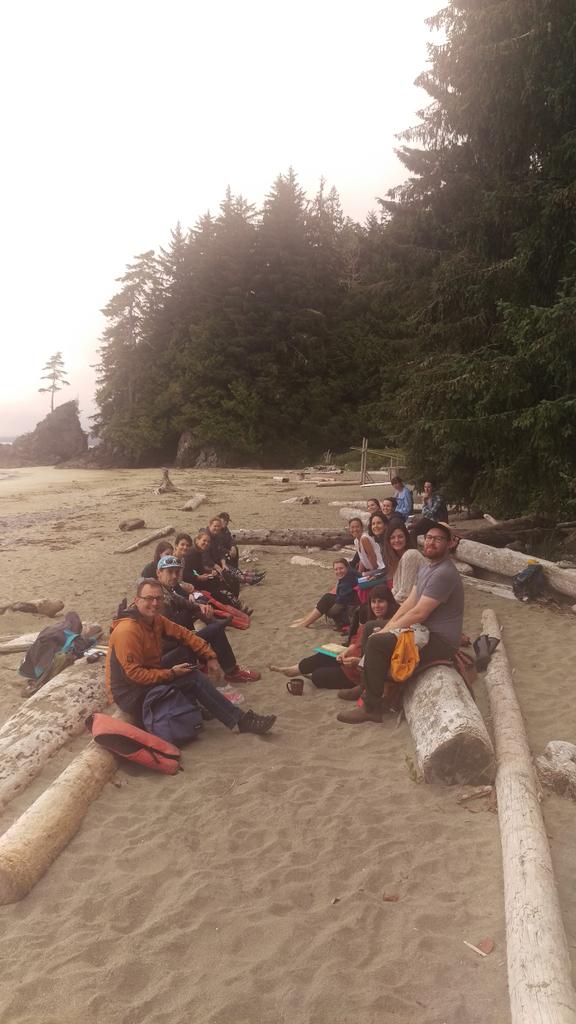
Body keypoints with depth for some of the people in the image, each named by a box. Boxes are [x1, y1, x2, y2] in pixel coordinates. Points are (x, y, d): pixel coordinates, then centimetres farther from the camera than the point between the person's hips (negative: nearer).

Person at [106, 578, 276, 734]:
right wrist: (171, 674, -23)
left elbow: (183, 634, 7)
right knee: (193, 678, -16)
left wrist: (209, 657, -2)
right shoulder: (127, 630, -25)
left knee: (186, 652, -1)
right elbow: (134, 673, -27)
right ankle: (241, 720, -10)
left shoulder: (155, 619, 1)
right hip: (130, 695, -9)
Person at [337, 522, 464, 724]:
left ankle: (371, 708, -12)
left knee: (376, 643, -22)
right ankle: (369, 688, 18)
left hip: (440, 640, -10)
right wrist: (386, 628, -3)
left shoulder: (444, 574, -23)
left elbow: (418, 613, -24)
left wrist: (386, 631, -15)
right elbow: (409, 603, 8)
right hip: (427, 631, 10)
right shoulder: (426, 566, 9)